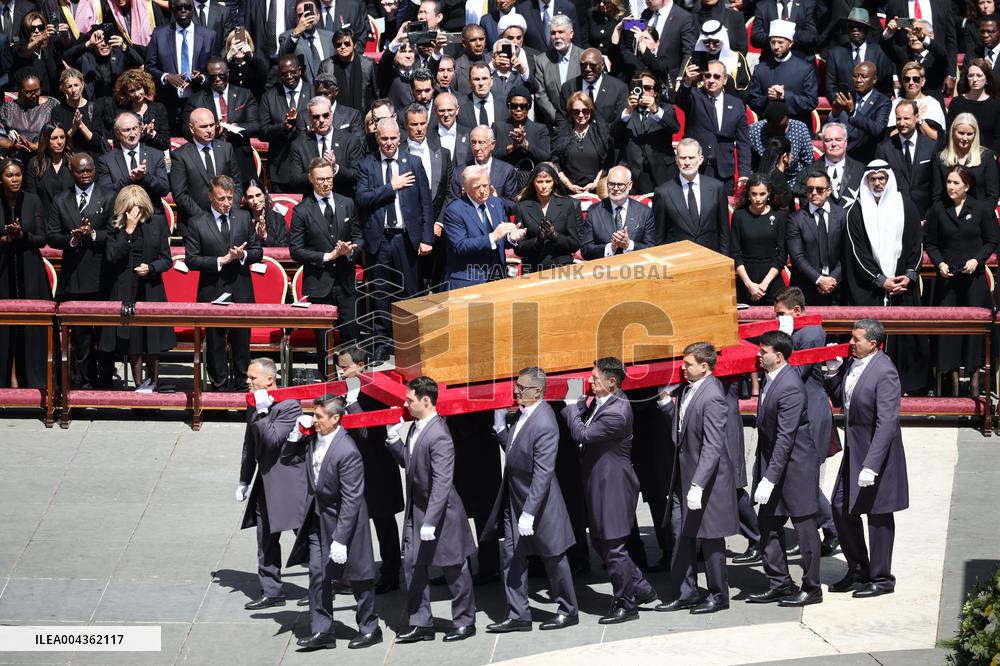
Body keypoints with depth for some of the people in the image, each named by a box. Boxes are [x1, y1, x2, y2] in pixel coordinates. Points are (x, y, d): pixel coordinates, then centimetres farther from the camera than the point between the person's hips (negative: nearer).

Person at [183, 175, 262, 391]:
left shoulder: (243, 218, 6)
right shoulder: (197, 223, -4)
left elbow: (258, 251, 10)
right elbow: (191, 259, -7)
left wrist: (242, 255, -12)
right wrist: (221, 260, -16)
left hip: (241, 292, 2)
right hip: (213, 293, -2)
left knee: (242, 341, 8)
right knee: (215, 343, 6)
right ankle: (219, 386, 15)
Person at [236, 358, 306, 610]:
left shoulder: (289, 405, -16)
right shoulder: (254, 405, 9)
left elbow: (272, 440, -25)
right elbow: (250, 445, 17)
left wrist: (262, 412, -23)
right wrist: (244, 481, 17)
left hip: (289, 479, -8)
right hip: (266, 481, 8)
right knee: (266, 539, 9)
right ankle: (271, 591, 15)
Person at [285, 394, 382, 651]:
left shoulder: (347, 452, -27)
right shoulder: (313, 440, -3)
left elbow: (351, 500, -25)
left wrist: (340, 539, -25)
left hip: (342, 520, -7)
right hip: (318, 519, 7)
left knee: (357, 578, 7)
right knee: (318, 574, 7)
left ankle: (370, 629, 23)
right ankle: (321, 631, 14)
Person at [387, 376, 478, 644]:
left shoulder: (439, 436, -24)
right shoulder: (416, 428, 4)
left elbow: (442, 483, -26)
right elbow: (407, 462, 16)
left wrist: (430, 522, -26)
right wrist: (393, 438, 1)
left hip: (441, 513, -9)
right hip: (416, 511, 9)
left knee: (454, 570, 7)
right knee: (412, 565, 8)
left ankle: (464, 621, 21)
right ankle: (420, 624, 16)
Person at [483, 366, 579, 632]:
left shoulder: (544, 424, -25)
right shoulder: (522, 414, 1)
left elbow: (542, 473, -26)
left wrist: (529, 513, -26)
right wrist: (500, 425, -2)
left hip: (538, 501, -8)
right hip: (513, 500, 8)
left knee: (553, 558, 8)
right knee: (512, 558, 8)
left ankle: (569, 610, 23)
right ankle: (518, 615, 15)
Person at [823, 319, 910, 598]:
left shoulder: (884, 372, -22)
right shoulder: (852, 364, 3)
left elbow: (886, 424, -25)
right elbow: (838, 399, 18)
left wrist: (870, 466, -29)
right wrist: (833, 370, 0)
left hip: (877, 452, -8)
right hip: (854, 450, 9)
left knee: (878, 516, 4)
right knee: (841, 509, 13)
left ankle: (881, 579, 18)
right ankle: (858, 571, 28)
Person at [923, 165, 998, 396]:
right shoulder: (938, 210, 3)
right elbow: (929, 242, 8)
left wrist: (977, 259, -11)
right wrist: (940, 263, -7)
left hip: (974, 276, -1)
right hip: (947, 276, 1)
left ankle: (974, 380, 9)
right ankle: (954, 379, 9)